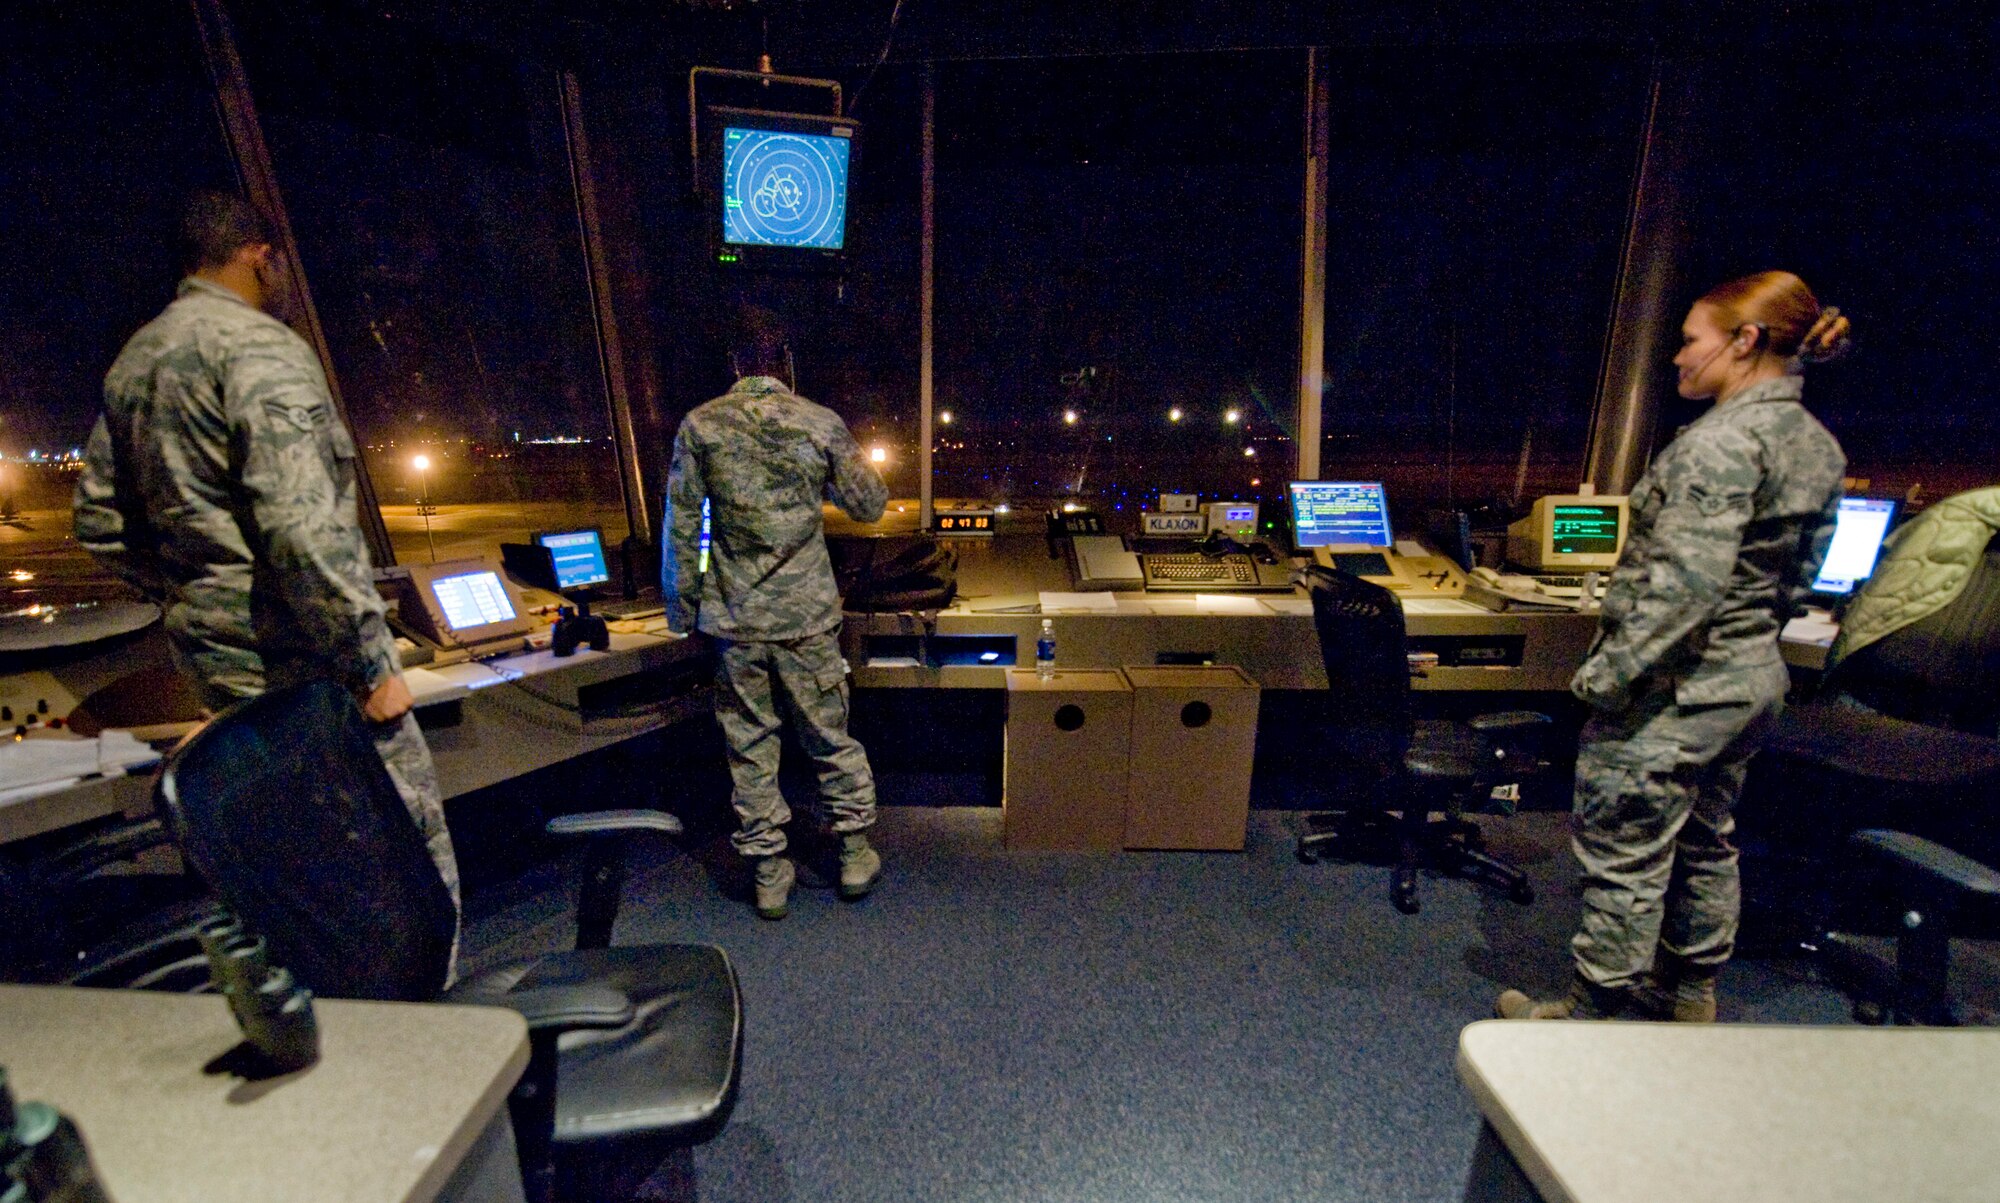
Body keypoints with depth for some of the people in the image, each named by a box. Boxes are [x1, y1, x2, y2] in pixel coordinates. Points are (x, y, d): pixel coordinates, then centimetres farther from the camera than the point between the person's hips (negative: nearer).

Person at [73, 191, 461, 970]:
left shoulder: (130, 363, 15)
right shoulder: (260, 347, -13)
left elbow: (98, 524, 20)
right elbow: (302, 526, -23)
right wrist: (371, 665, -20)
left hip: (208, 656, 9)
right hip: (302, 660, -9)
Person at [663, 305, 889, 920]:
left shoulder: (699, 425, -1)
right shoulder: (822, 423, -3)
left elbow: (680, 525, 0)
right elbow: (869, 506, 4)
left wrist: (682, 604, 10)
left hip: (733, 616, 1)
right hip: (807, 614, 0)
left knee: (749, 746, 11)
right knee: (830, 736, 14)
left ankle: (769, 875, 22)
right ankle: (856, 855, 26)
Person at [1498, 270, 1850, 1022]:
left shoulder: (1720, 441, -19)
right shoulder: (1818, 446, 11)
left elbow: (1685, 584, -26)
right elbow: (1796, 577, 16)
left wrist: (1606, 672, -21)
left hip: (1677, 687, -10)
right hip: (1754, 676, 10)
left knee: (1624, 853, 2)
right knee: (1706, 844, 22)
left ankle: (1594, 1011, 15)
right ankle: (1690, 995, 38)